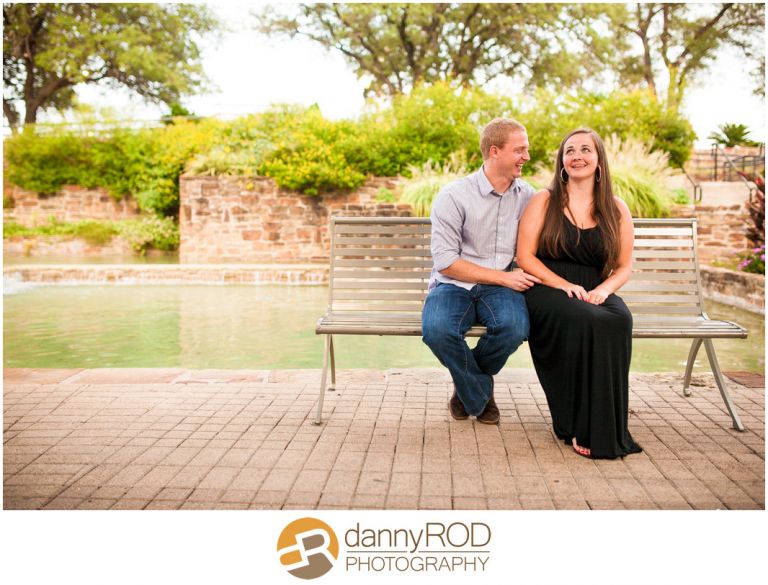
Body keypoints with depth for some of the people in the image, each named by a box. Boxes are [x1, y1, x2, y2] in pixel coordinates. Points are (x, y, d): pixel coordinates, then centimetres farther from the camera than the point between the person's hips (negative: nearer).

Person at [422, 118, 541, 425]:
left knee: (515, 326, -33)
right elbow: (445, 262, -11)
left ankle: (468, 384, 2)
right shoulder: (453, 196, -6)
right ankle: (480, 395, -3)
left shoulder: (527, 195, 9)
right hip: (454, 284, -2)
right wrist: (503, 277, -13)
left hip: (501, 287, 3)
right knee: (436, 329, -36)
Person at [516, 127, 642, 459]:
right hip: (547, 291, -2)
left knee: (620, 320, -33)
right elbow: (524, 256, -1)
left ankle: (607, 427, -24)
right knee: (584, 321, -35)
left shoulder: (616, 210, 13)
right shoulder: (544, 201, 6)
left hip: (596, 293, 3)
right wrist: (565, 285, -14)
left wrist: (604, 288, -10)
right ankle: (580, 427, -24)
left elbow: (625, 265, 12)